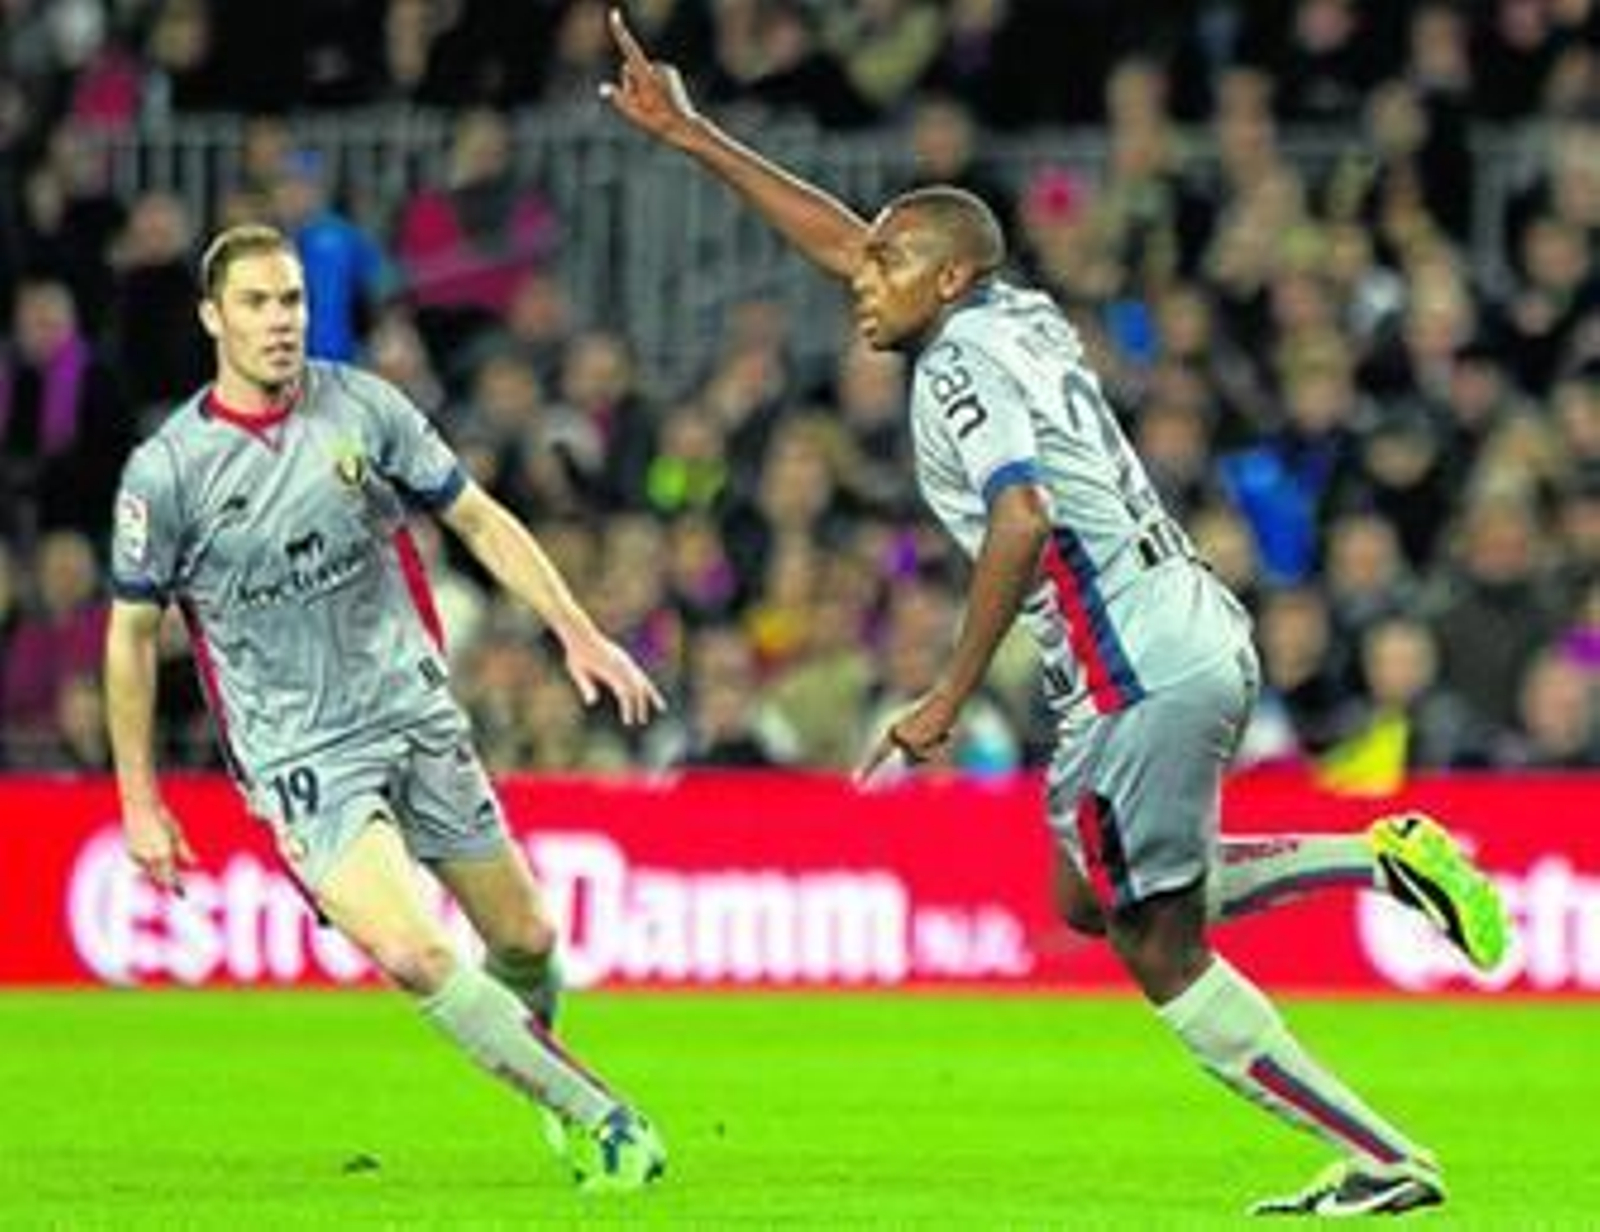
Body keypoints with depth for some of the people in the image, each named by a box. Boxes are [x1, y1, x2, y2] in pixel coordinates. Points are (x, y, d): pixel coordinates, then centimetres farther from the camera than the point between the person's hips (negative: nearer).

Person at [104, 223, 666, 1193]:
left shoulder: (362, 407, -3)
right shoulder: (165, 473, -10)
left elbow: (480, 520, 7)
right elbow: (133, 635, 1)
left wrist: (579, 633, -2)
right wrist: (139, 802, 2)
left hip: (417, 714, 3)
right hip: (300, 755, -3)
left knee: (525, 942, 6)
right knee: (411, 952, -23)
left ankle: (533, 1050, 41)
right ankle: (596, 1115, -10)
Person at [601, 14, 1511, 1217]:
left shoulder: (961, 363, -10)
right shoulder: (1020, 318, 15)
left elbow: (1022, 520, -26)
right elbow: (842, 237, 27)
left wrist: (950, 698, -23)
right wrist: (688, 132, 30)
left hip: (1141, 674, -9)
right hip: (1204, 640, 9)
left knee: (1160, 948, -1)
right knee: (1095, 901, 22)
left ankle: (1384, 1160, -2)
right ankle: (1383, 856, 10)